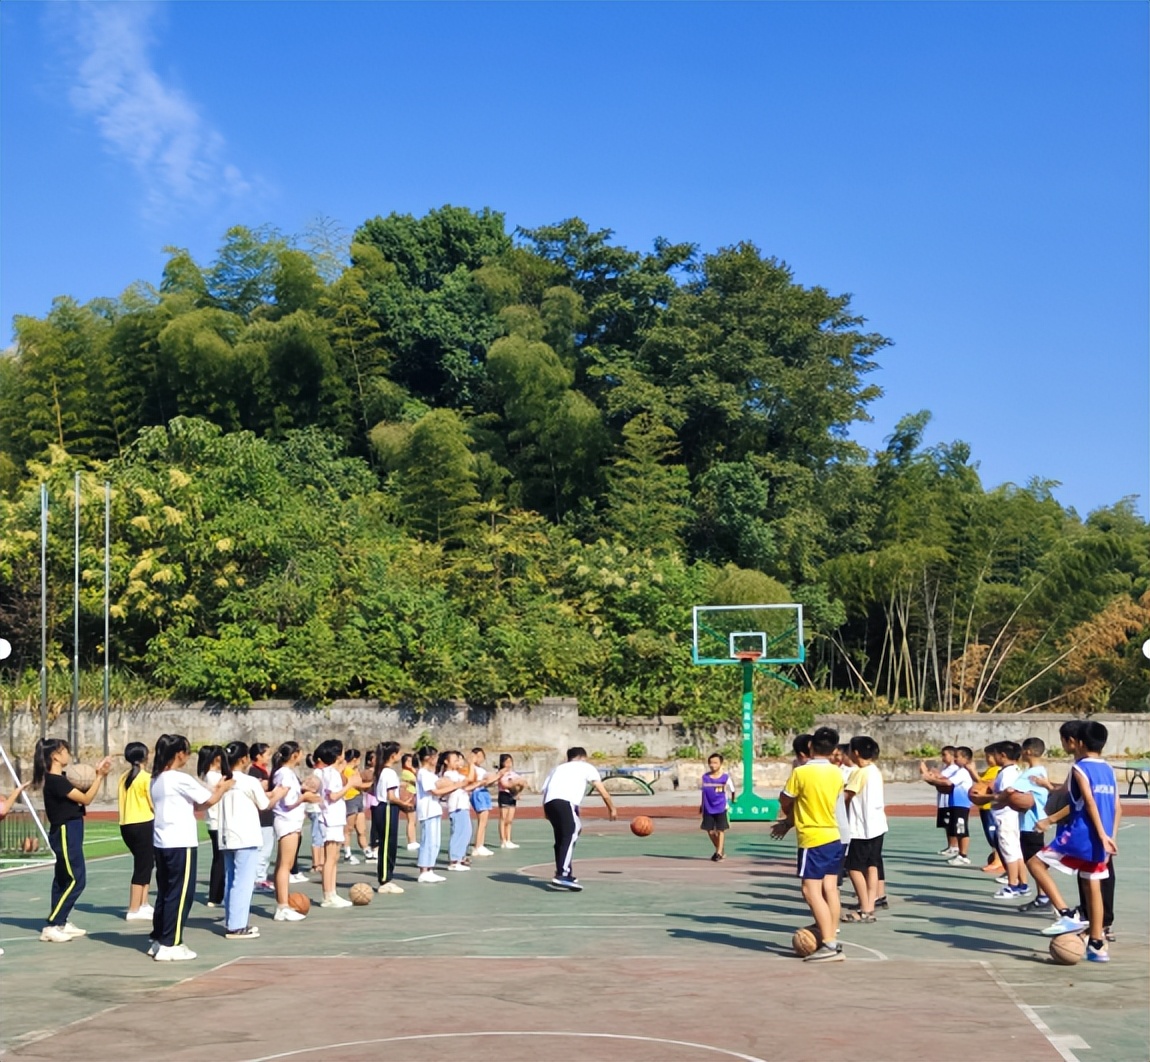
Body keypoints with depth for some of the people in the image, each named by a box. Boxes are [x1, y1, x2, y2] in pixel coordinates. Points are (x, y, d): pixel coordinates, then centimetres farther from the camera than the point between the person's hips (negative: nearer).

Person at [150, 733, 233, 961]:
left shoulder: (157, 780, 12)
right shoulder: (181, 779, -14)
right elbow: (210, 801, -5)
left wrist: (214, 790, 12)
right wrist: (223, 788, 13)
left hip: (161, 843, 9)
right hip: (181, 844, -9)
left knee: (165, 892, 15)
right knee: (180, 894, -3)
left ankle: (159, 940, 19)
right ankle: (170, 945, -2)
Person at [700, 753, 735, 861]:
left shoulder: (725, 777, -7)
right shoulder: (705, 777, 0)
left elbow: (732, 790, 3)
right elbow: (702, 792, 10)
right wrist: (701, 806, 13)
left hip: (721, 808, -3)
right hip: (708, 808, 3)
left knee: (720, 830, -2)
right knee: (710, 831, 7)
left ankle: (719, 853, 5)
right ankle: (719, 850, 28)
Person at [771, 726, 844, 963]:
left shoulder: (801, 772, -15)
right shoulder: (836, 774, 4)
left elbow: (785, 802, -2)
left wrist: (789, 818, 21)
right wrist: (790, 822, 17)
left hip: (813, 839, -7)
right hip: (833, 837, 7)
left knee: (812, 891, -6)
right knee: (829, 889, 9)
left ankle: (829, 945, -12)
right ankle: (832, 939, 12)